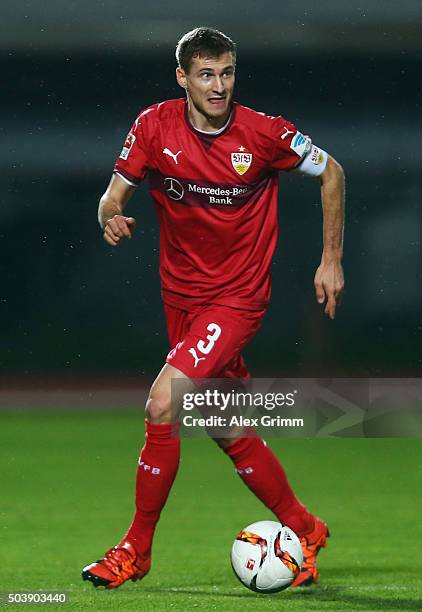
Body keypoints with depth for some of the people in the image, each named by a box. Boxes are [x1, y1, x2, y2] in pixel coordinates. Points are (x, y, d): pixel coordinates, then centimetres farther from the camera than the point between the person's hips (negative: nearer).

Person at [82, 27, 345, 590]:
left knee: (162, 404, -20)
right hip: (181, 296, 4)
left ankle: (136, 549, -8)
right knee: (233, 436, 10)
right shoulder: (154, 126, -7)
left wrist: (331, 260, 2)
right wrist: (112, 218, -26)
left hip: (238, 298, -4)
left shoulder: (264, 133, -13)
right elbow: (114, 195, -1)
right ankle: (303, 531, 30)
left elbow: (331, 172, 2)